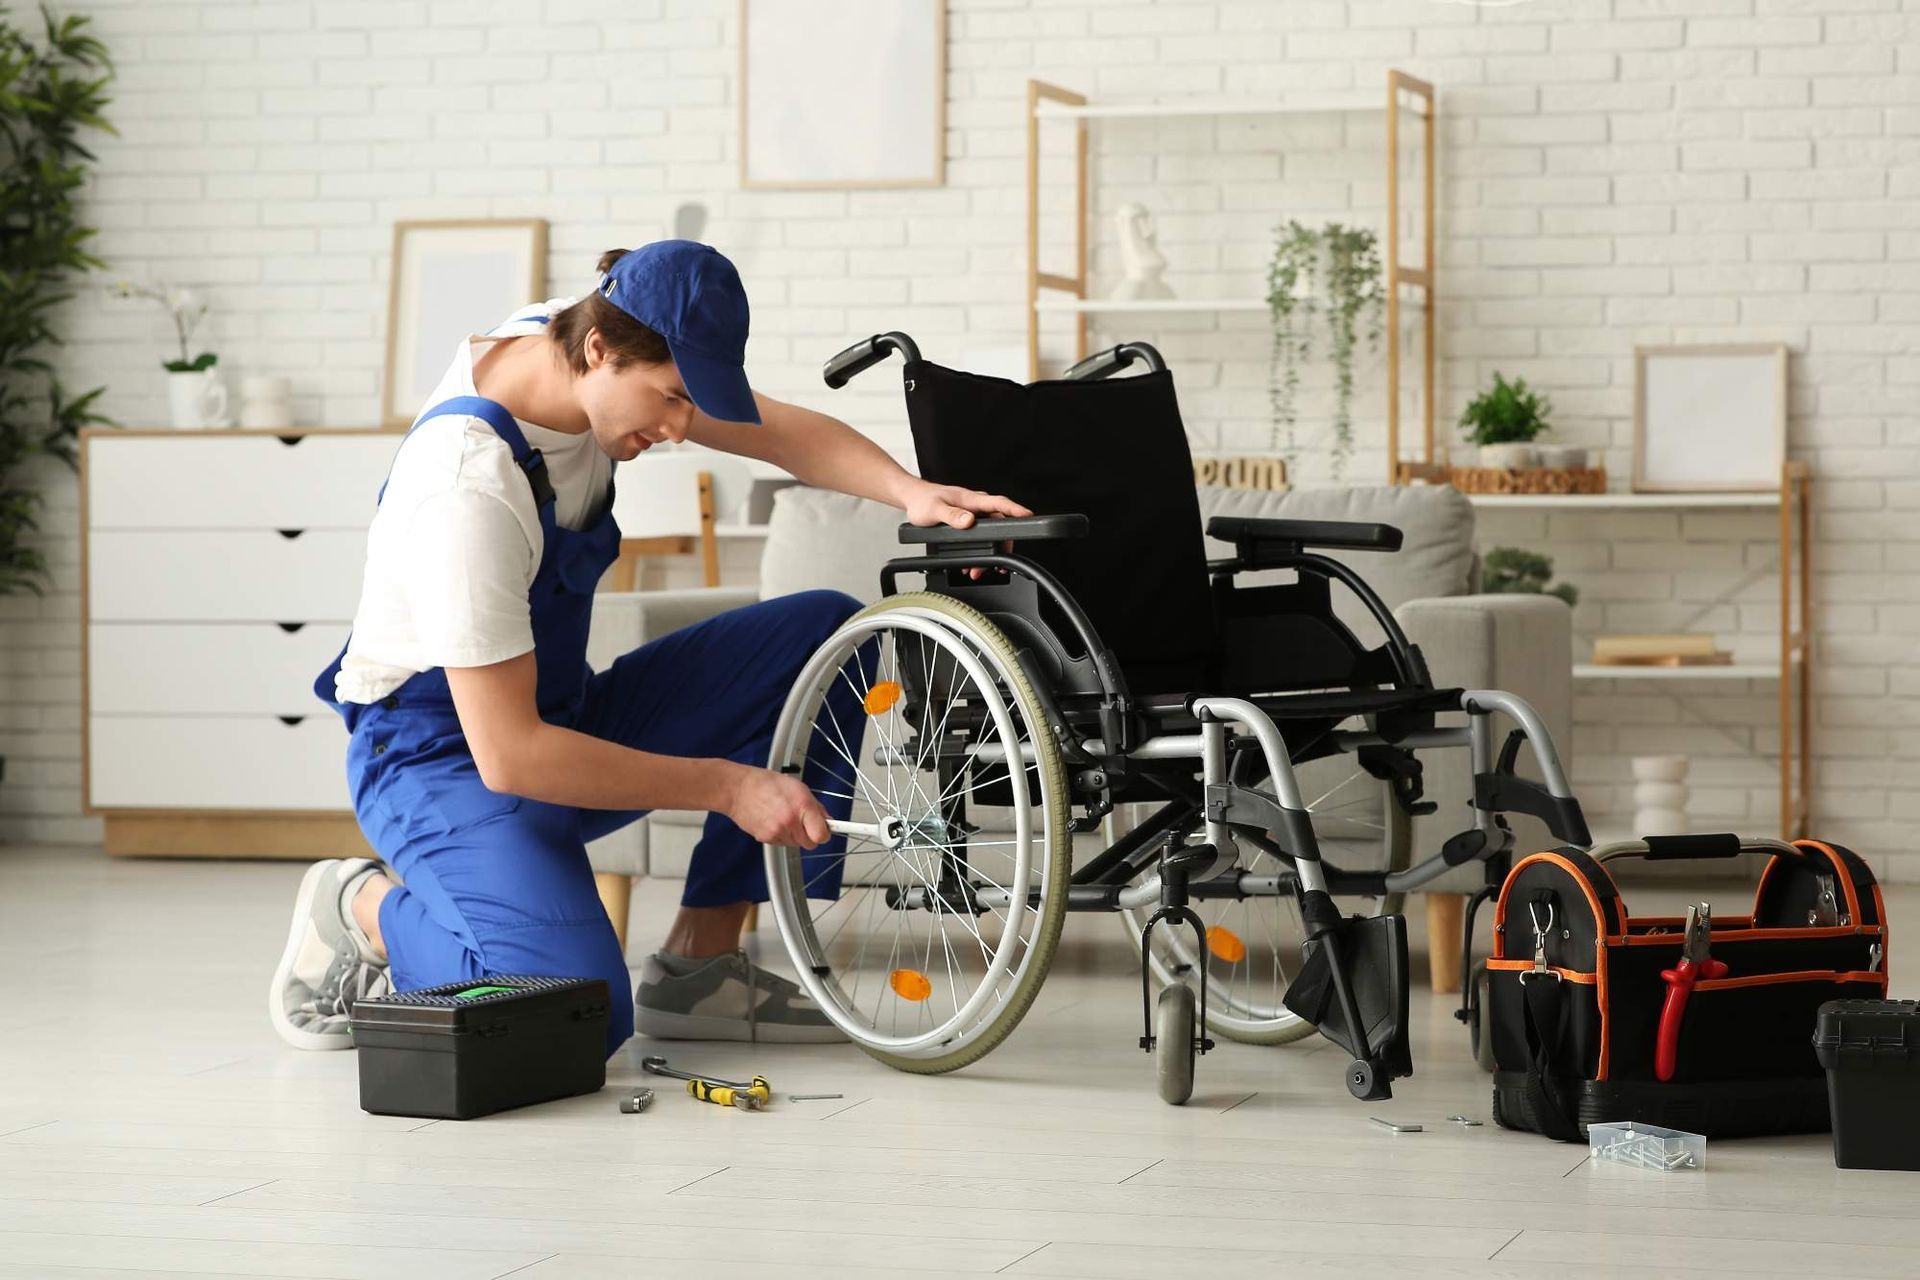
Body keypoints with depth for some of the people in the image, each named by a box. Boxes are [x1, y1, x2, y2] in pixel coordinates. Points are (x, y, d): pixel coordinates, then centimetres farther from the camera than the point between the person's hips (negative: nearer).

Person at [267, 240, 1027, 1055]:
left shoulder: (579, 340, -7)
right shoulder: (469, 488, -31)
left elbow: (783, 432, 1)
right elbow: (508, 756, -30)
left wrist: (912, 492, -20)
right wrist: (727, 786, -25)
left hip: (558, 714, 9)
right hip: (444, 754, -9)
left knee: (827, 630, -5)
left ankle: (696, 965, -1)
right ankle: (362, 910, 0)